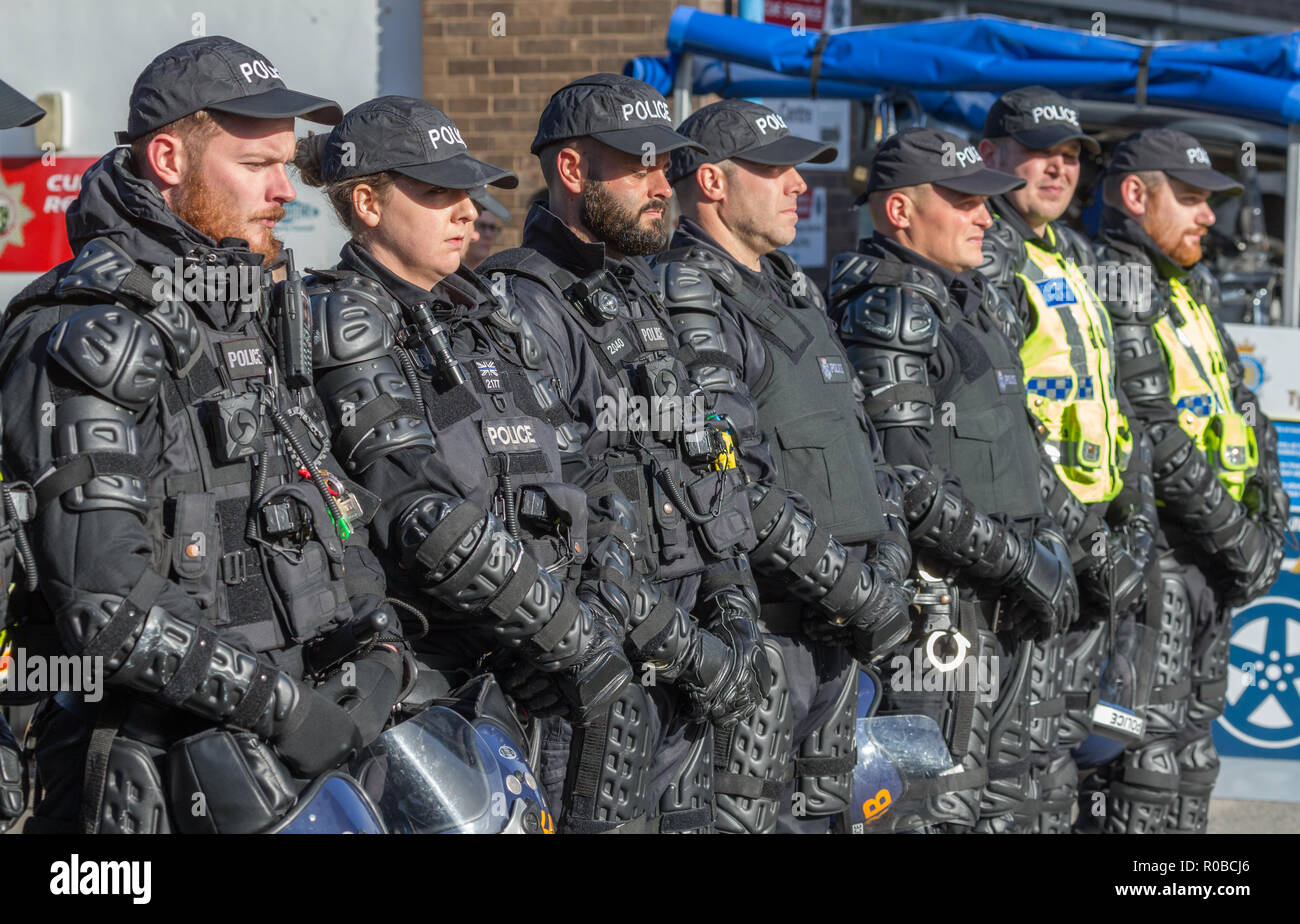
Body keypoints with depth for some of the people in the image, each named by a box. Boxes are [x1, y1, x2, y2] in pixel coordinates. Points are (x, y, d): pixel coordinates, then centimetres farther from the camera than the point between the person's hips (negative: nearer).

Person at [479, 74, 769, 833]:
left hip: (678, 682, 8)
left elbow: (710, 471, 21)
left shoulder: (645, 303, 17)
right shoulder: (525, 311, -12)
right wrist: (686, 647, -18)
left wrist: (734, 611, 5)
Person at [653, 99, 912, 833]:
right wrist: (854, 588, -20)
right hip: (751, 627, -9)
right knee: (741, 818, -7)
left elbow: (863, 441, 19)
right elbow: (735, 481, -22)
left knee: (815, 812, 14)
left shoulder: (798, 294, 17)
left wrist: (888, 565, 3)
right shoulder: (687, 309, -14)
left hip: (832, 632, 9)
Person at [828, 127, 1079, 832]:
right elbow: (902, 474, -21)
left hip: (998, 601, 10)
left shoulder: (972, 301, 18)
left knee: (1002, 803, 13)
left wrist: (1048, 544, 10)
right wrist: (1019, 560, -18)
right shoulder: (888, 310, -12)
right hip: (939, 597, -10)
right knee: (943, 803, -9)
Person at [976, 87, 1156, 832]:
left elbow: (1114, 403, 20)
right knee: (1029, 747, -9)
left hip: (1095, 538, 9)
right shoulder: (983, 261, -10)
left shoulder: (1075, 260, 19)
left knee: (1064, 740, 12)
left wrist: (1138, 529, 10)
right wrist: (1081, 535, -19)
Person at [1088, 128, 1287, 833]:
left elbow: (1243, 412, 18)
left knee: (1192, 740, 14)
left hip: (1206, 559, 10)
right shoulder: (1114, 291, -13)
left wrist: (1269, 521, 4)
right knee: (1151, 747, -10)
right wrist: (1236, 533, -17)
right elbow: (1158, 435, -20)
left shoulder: (1188, 289, 18)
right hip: (1152, 551, -10)